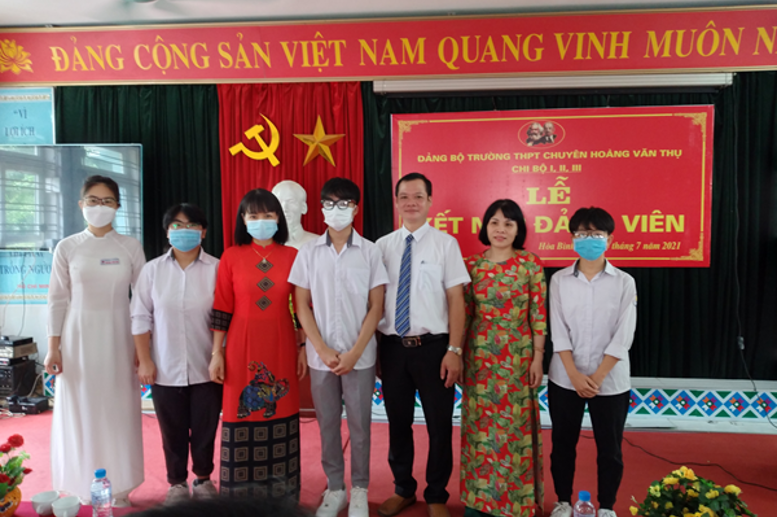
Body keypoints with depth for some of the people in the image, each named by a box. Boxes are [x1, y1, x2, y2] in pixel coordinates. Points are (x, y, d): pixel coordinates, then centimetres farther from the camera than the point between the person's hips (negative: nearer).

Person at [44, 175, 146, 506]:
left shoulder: (131, 247, 1)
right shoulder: (67, 248, 1)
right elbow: (57, 301, 2)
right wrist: (53, 348, -2)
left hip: (117, 339, 0)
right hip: (79, 338, 0)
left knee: (119, 411, 5)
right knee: (80, 412, 5)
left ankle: (119, 488, 18)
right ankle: (84, 488, 20)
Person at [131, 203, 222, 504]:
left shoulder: (217, 268, -7)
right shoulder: (153, 270, 0)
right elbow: (141, 317, 3)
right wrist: (144, 360, -1)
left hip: (206, 367, -1)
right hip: (165, 369, 2)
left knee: (205, 428, 11)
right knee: (173, 431, 13)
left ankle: (203, 479, 34)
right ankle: (177, 483, 33)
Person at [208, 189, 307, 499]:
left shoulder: (292, 256, 2)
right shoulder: (231, 257, 0)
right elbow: (222, 310, 0)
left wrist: (304, 347, 3)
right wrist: (217, 353, -2)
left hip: (281, 349, 1)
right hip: (242, 349, -1)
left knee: (281, 417, 8)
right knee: (242, 417, 5)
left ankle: (280, 494, 24)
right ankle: (241, 495, 22)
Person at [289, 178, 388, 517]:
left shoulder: (370, 251, -2)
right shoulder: (309, 252, 2)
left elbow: (376, 307, -2)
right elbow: (302, 305, 2)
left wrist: (355, 352, -9)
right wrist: (323, 350, -7)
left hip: (360, 355, -1)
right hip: (320, 356, 1)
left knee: (359, 424, 8)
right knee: (327, 424, 11)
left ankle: (359, 489, 25)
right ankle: (334, 488, 28)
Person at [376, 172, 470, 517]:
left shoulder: (444, 243, -3)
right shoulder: (382, 246, 5)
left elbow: (456, 299, -5)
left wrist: (454, 350, -11)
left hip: (433, 346, -2)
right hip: (393, 346, 3)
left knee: (440, 425, 9)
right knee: (398, 423, 16)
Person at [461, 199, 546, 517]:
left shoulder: (530, 264, -4)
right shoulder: (473, 265, 2)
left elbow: (539, 315, -3)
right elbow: (464, 313, 5)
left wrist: (538, 357, -5)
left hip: (518, 355, -2)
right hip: (479, 354, 2)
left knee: (516, 425, 6)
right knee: (479, 425, 9)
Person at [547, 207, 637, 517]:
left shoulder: (624, 282, -3)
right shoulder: (559, 280, -1)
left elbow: (623, 337, -7)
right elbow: (558, 332, -4)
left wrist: (597, 377, -13)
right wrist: (576, 376, -13)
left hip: (611, 382, -1)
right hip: (565, 380, 1)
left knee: (609, 448, 10)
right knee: (562, 444, 12)